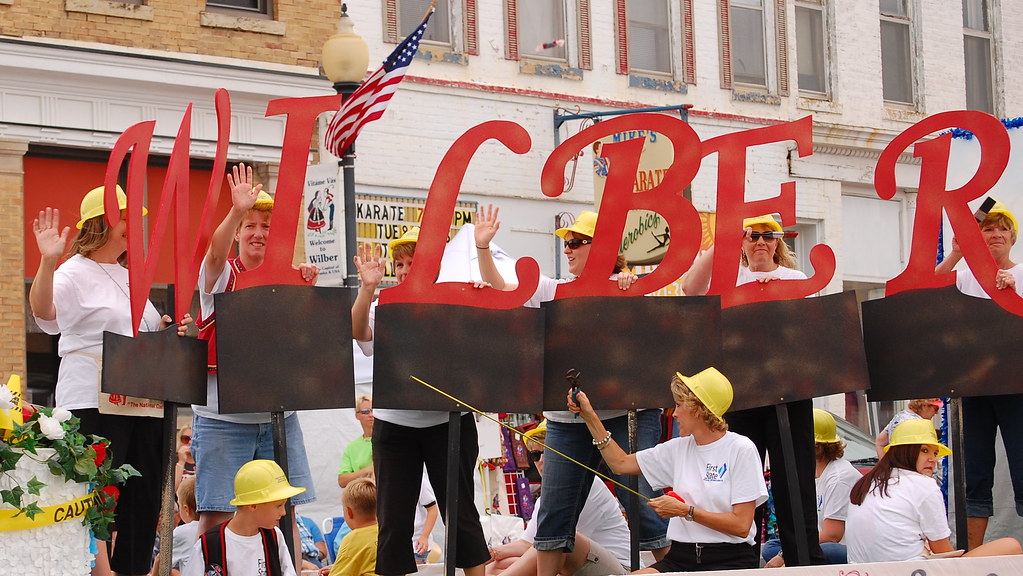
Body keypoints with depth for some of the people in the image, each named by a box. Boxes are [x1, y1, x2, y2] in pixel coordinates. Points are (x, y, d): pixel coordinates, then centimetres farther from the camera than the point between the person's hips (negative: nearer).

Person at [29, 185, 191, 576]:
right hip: (94, 403, -8)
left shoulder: (128, 276, 20)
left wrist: (166, 330, 9)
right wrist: (48, 261, -38)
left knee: (142, 499, 7)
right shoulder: (74, 272, -5)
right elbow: (43, 311, -25)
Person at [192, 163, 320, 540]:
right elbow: (216, 251, -22)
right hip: (223, 414, -4)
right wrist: (237, 211, -39)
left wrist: (307, 289, -16)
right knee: (216, 515, -4)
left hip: (278, 415, 4)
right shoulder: (223, 276, -1)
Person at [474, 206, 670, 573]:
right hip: (566, 417, 5)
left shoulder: (628, 290, 1)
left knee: (642, 501, -7)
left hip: (626, 413, -4)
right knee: (555, 509, 6)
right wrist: (483, 247, 4)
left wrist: (631, 289, -22)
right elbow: (499, 292, 14)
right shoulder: (553, 291, 13)